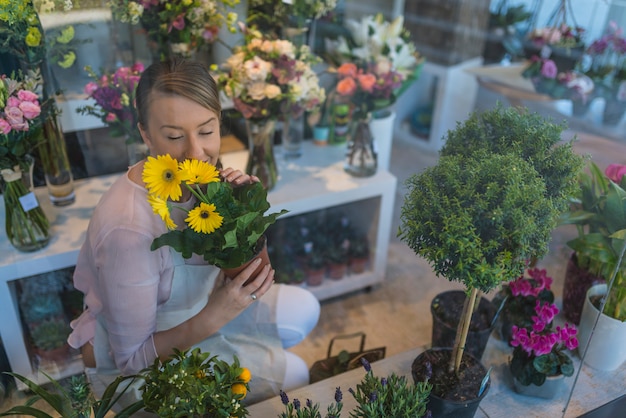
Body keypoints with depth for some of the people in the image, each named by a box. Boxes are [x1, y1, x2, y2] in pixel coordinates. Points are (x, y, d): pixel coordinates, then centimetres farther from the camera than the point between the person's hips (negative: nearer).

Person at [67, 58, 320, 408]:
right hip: (138, 363, -6)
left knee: (304, 309, 2)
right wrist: (213, 318, -36)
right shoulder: (129, 230, -37)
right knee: (292, 374, -7)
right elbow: (132, 359, -24)